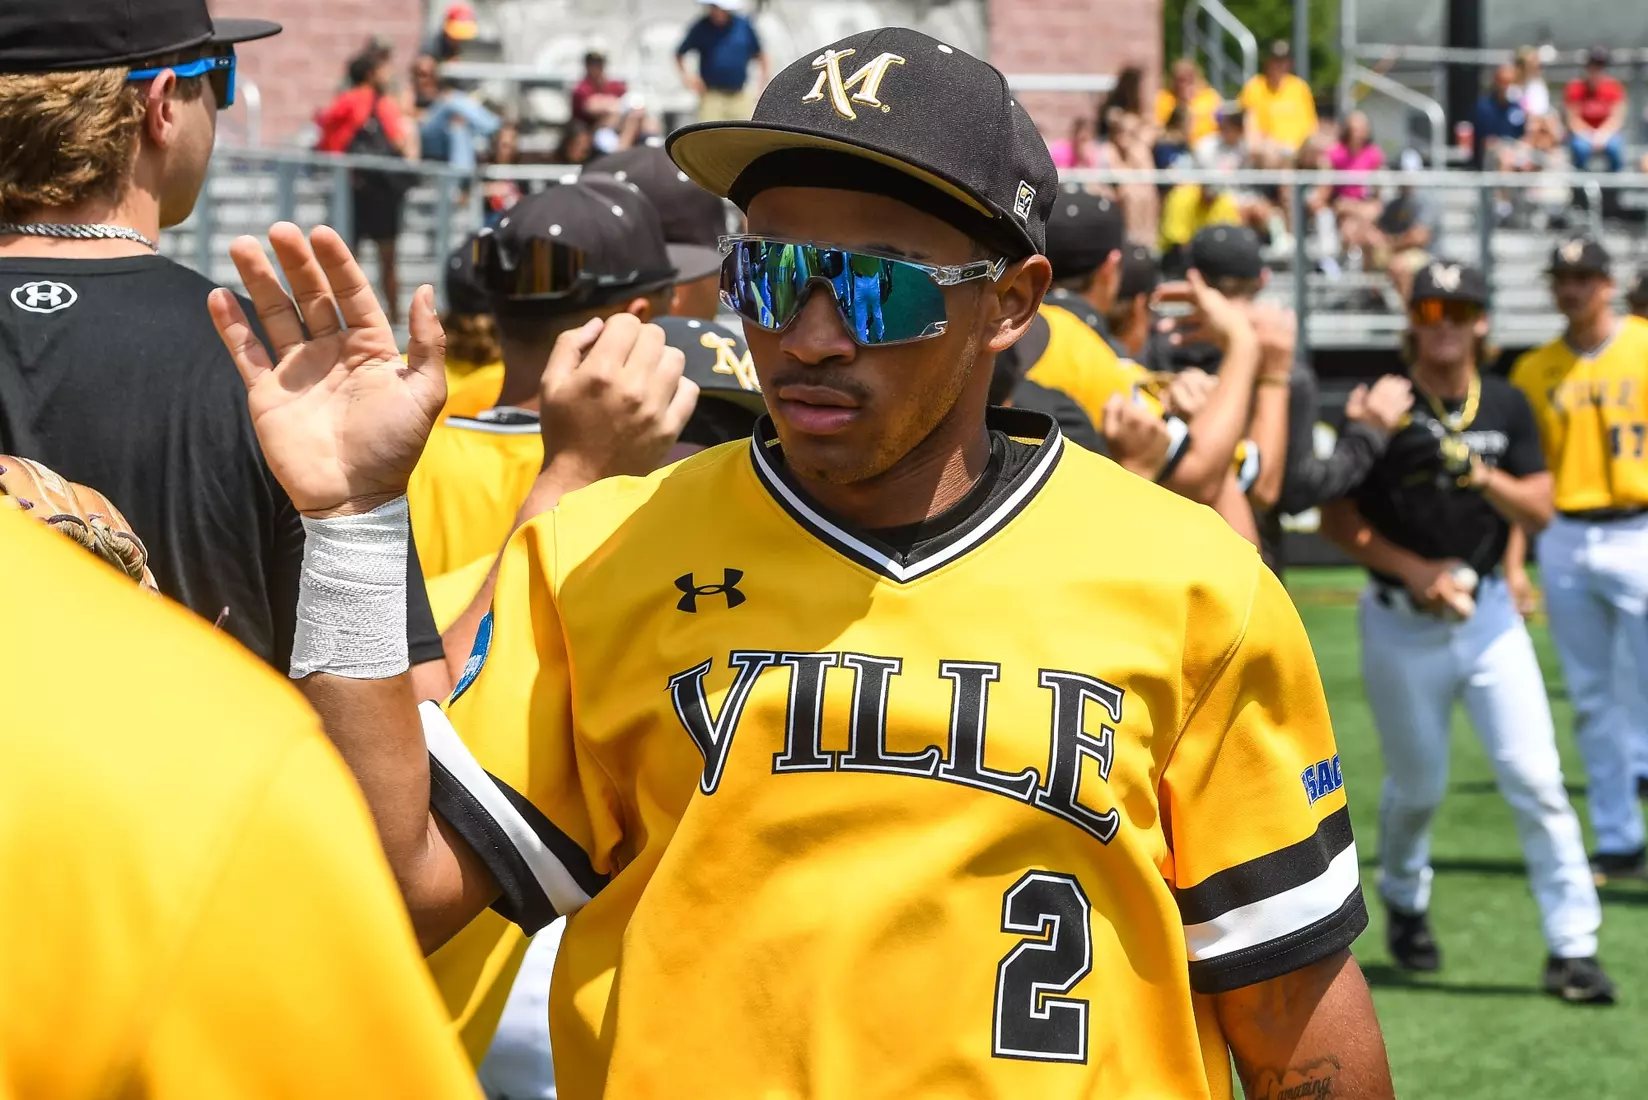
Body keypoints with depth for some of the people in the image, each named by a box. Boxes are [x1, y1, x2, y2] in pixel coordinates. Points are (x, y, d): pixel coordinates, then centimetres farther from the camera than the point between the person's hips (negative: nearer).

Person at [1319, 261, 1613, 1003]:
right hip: (1401, 624, -2)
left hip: (1487, 612, 2)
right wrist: (1415, 570, -17)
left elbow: (1539, 511, -4)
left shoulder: (1507, 407, 3)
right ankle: (1403, 898, 39)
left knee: (1535, 775, -8)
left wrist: (1479, 472, -21)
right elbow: (1337, 519, -6)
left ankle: (1572, 945, -4)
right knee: (1418, 783, 8)